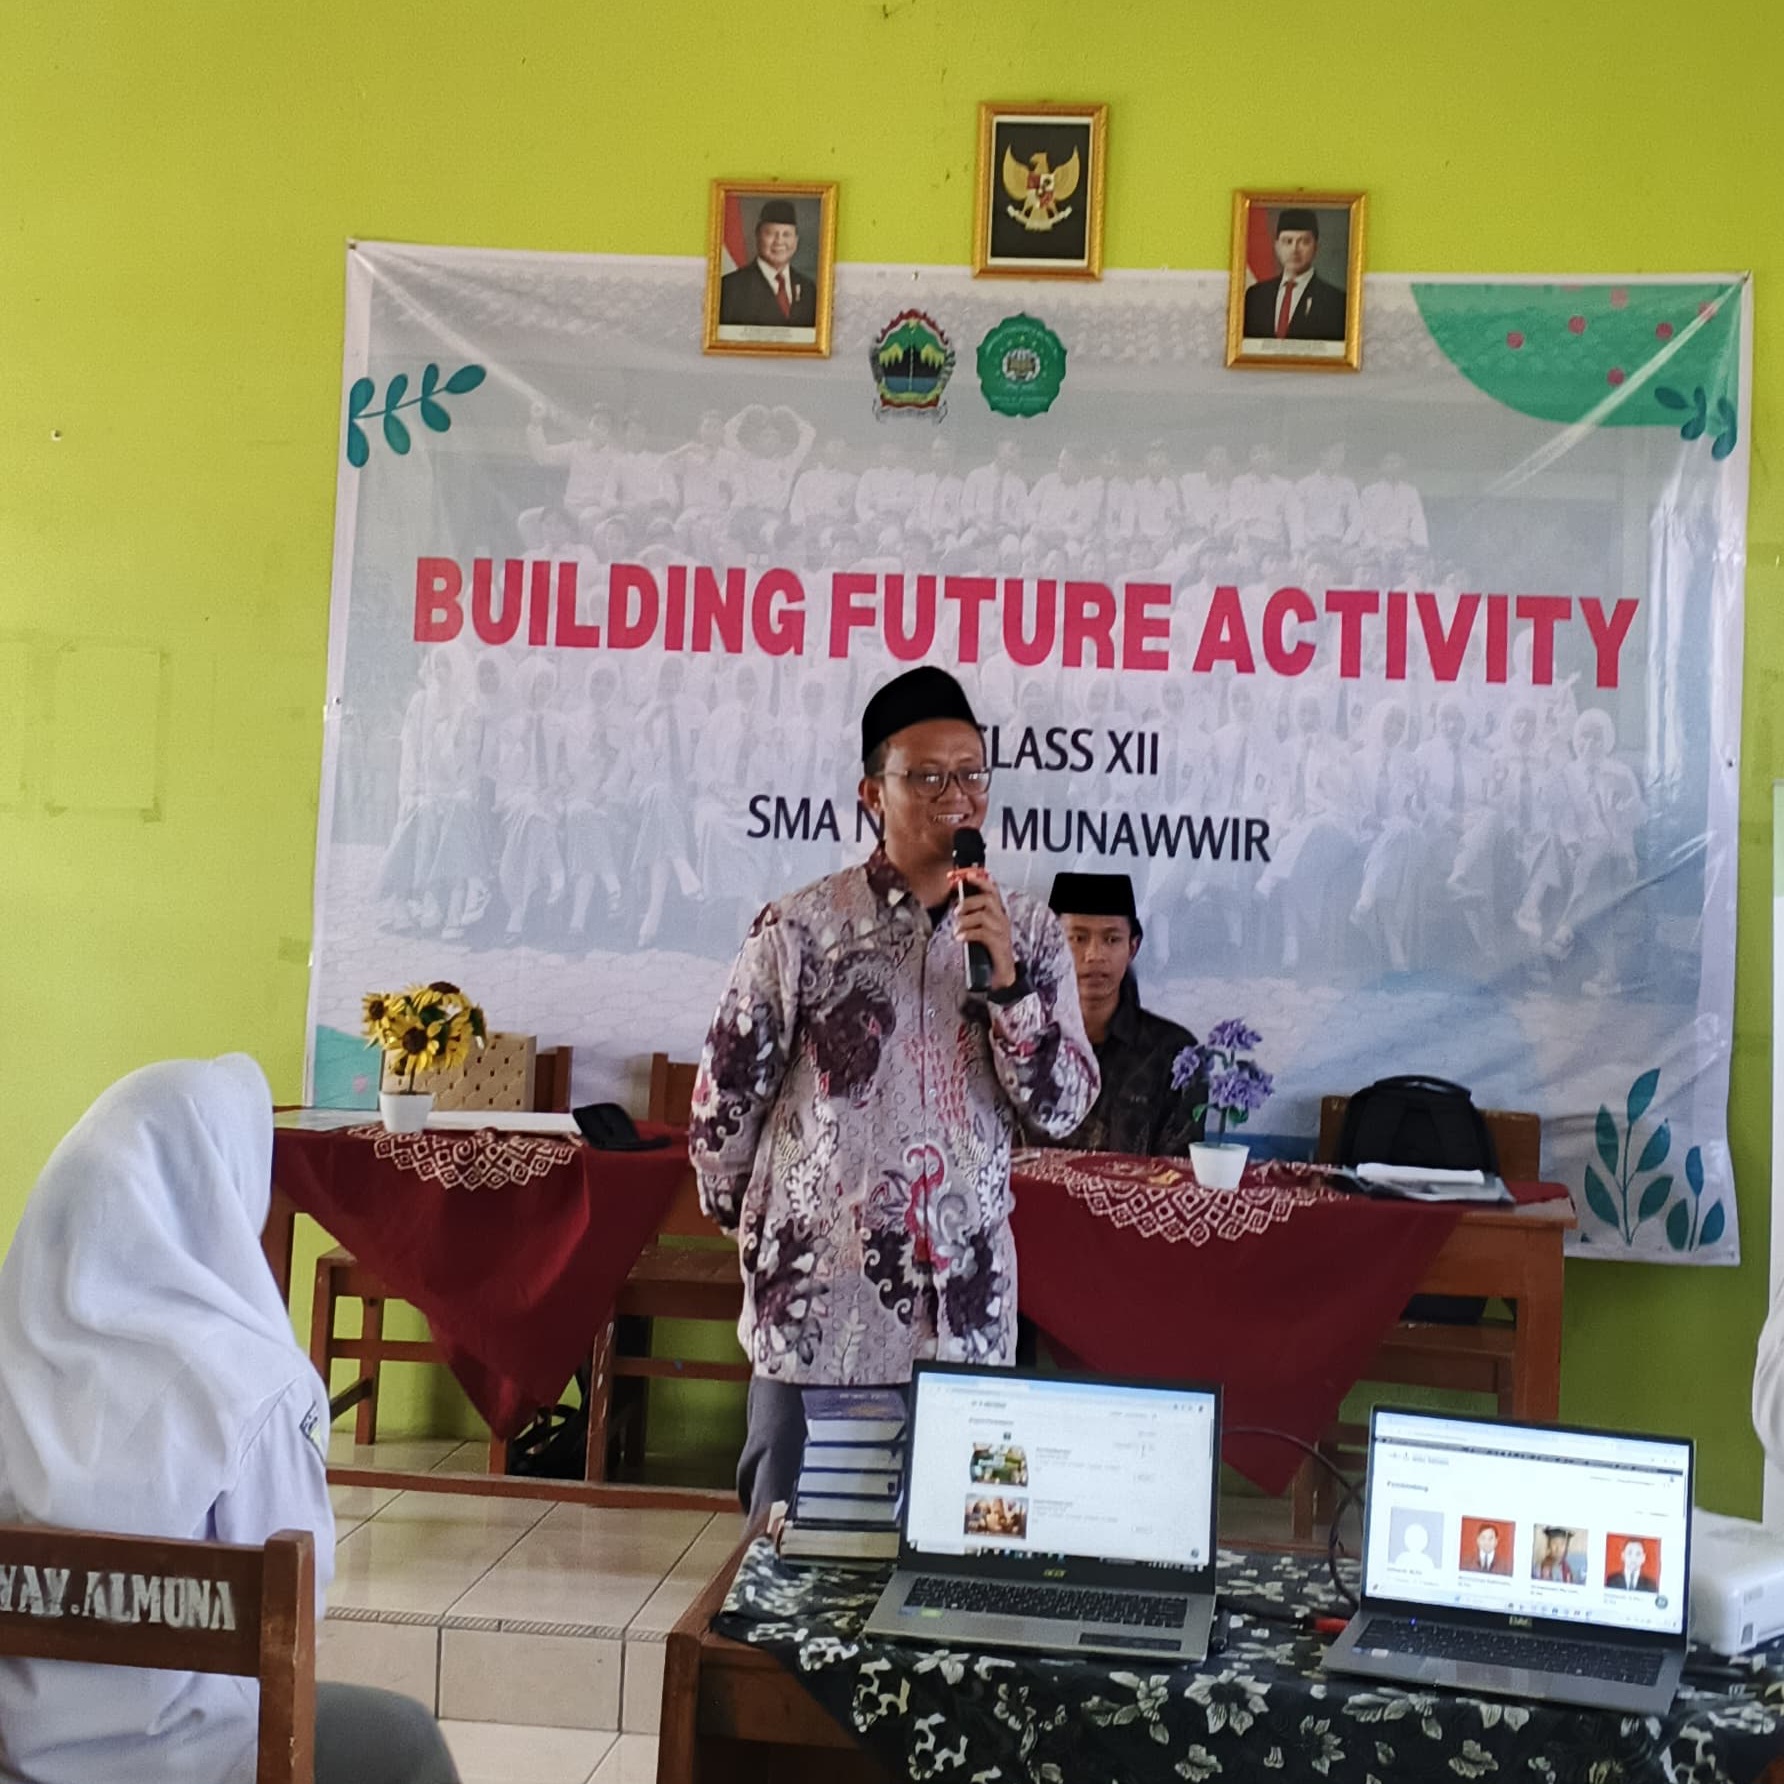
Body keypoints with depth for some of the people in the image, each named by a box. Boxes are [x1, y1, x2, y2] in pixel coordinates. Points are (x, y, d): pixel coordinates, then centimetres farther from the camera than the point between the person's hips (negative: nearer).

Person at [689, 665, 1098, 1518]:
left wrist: (1007, 979, -16)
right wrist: (742, 1217, 14)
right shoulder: (802, 927, -8)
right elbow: (726, 1097, 2)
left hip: (966, 1311, 2)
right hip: (816, 1305, -2)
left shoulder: (1028, 931, 1)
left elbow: (1061, 1110, -4)